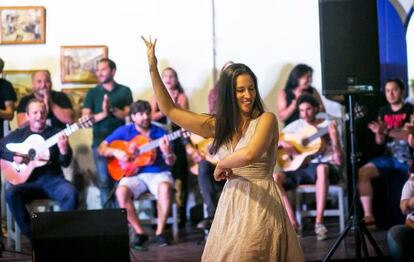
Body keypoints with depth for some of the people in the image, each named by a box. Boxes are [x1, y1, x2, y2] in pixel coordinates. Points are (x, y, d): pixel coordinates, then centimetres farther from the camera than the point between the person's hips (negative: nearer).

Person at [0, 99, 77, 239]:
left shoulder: (56, 133, 7)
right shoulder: (18, 134, 11)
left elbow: (65, 163, 0)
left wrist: (63, 149, -21)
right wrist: (14, 157, -6)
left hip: (52, 180, -1)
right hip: (28, 181, 1)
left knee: (71, 193, -31)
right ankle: (33, 234, -19)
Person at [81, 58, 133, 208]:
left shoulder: (124, 91, 7)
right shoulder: (93, 93, 8)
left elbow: (129, 115, -3)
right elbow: (85, 118, -2)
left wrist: (112, 109, -19)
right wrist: (103, 114, -18)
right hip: (100, 142, 0)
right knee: (104, 182, -3)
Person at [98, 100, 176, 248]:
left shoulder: (160, 132, 3)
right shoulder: (124, 131, 4)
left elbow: (171, 163, 2)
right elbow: (101, 149, 6)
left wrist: (167, 152, -20)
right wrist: (115, 152, -13)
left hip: (158, 173, -1)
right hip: (134, 174, 1)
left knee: (165, 188, -35)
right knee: (121, 192, -31)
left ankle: (160, 232, -20)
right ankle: (139, 232, -16)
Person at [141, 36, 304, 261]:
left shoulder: (266, 119, -5)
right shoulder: (218, 125, 10)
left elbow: (250, 154, -23)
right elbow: (169, 110, 13)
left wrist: (222, 164, -4)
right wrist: (153, 67, 9)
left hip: (260, 205, -5)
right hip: (230, 206, 5)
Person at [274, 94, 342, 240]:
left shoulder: (328, 125, 4)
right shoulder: (296, 126, 13)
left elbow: (338, 161, -3)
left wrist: (335, 140, -20)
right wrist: (283, 143, -8)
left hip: (323, 166, -3)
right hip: (300, 168, 3)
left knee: (322, 168, -41)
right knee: (275, 178, -25)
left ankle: (319, 222, -37)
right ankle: (292, 223, -25)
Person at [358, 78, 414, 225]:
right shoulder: (383, 112, 13)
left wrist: (386, 131, -26)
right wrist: (378, 133, -9)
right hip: (390, 156, 6)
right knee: (363, 172, -14)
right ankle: (368, 216, -13)